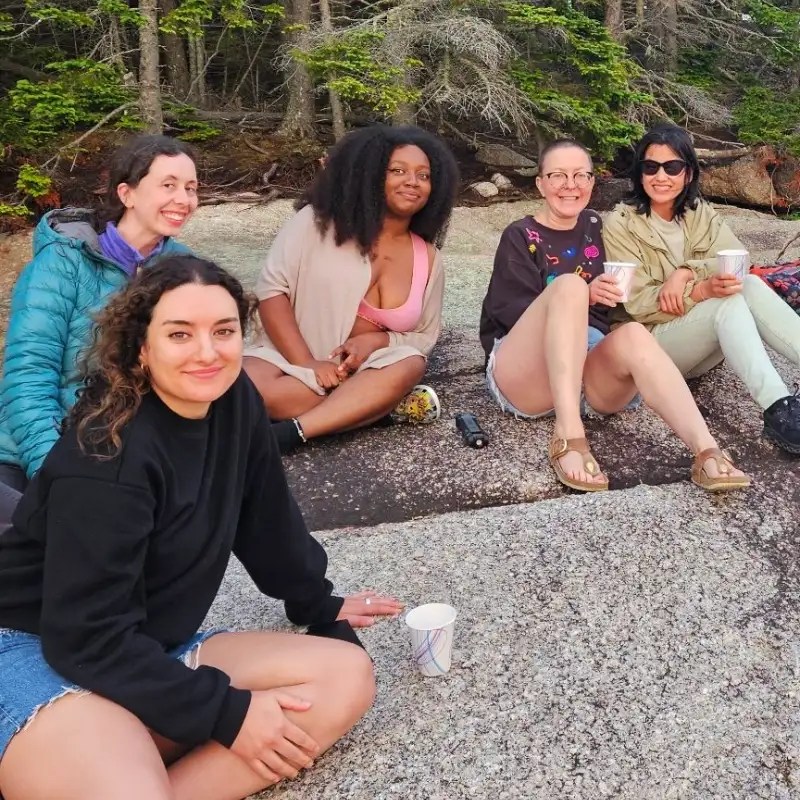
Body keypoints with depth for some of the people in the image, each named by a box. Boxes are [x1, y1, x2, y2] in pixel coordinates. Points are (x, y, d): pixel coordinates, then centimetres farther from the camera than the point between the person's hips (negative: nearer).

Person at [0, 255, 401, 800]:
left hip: (159, 650, 9)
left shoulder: (235, 403, -3)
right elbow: (87, 636, -23)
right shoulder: (109, 457, -24)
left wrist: (318, 605, 23)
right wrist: (228, 712, -20)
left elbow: (267, 516, 12)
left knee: (348, 678, -10)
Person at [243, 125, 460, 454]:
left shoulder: (427, 258, 4)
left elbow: (425, 336, 7)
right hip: (292, 356, -2)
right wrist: (307, 363, -21)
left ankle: (288, 434, -31)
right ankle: (387, 402, -23)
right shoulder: (317, 221, -8)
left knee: (410, 365, -30)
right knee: (250, 388, -35)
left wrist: (374, 340, -15)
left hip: (366, 369, 3)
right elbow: (271, 289, -11)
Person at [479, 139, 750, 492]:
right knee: (570, 284, -30)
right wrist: (585, 296, -23)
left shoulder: (597, 227, 16)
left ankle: (707, 454, -45)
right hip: (521, 376, -3)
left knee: (633, 334, -29)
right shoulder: (520, 237, 2)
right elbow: (511, 312, -12)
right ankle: (568, 436, -41)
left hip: (587, 372, 4)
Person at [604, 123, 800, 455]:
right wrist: (701, 290, -30)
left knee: (748, 285, -24)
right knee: (730, 301, -30)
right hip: (652, 342, -4)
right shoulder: (621, 224, -6)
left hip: (708, 341, 5)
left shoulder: (701, 213, 9)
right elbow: (638, 303, -15)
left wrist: (685, 273, -25)